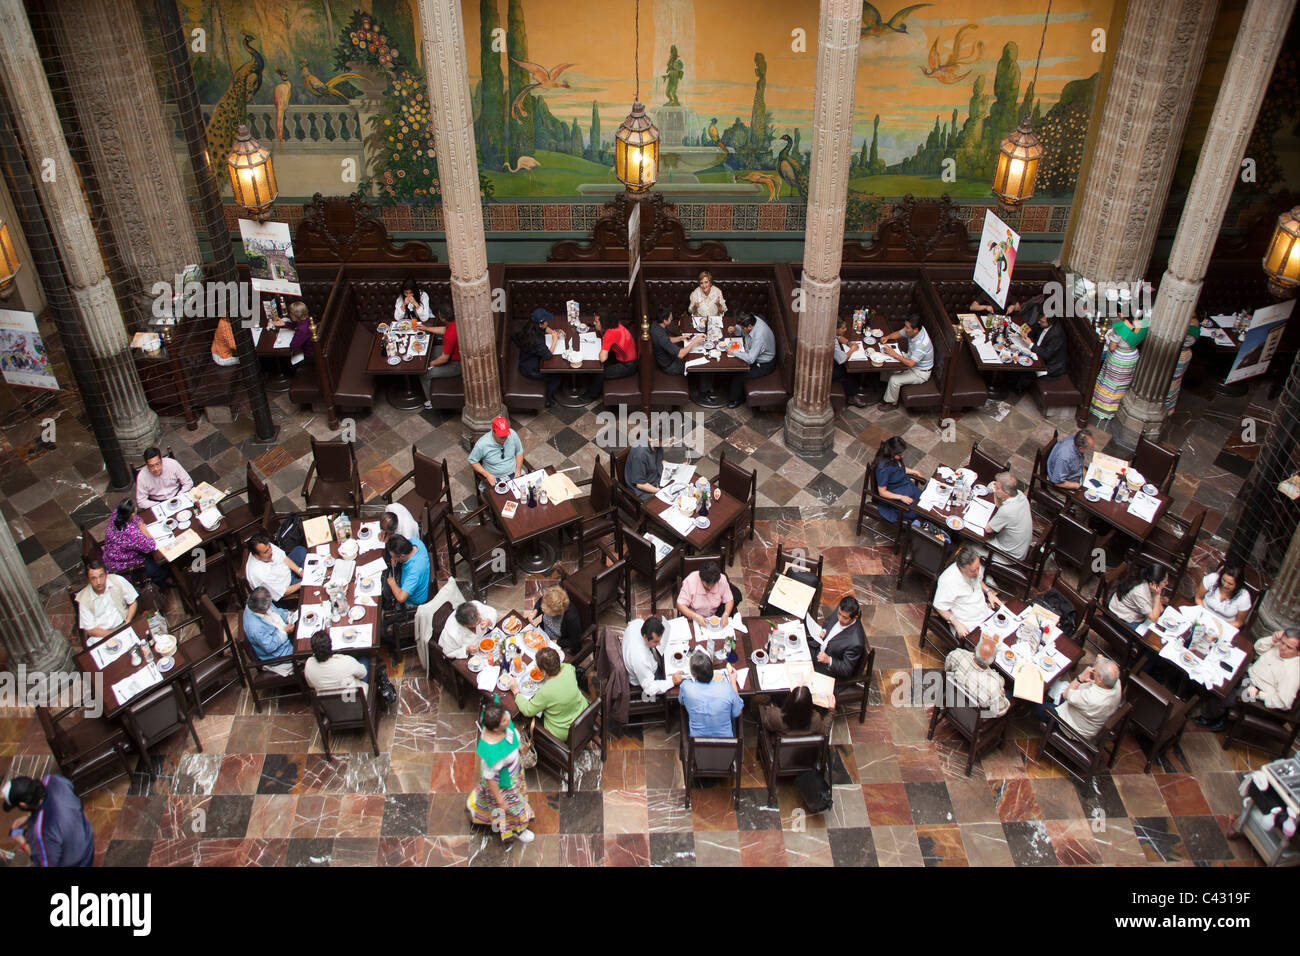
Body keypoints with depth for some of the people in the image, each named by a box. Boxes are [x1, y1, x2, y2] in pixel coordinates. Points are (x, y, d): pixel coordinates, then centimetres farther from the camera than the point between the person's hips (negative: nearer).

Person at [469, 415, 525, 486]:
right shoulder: (482, 444, -19)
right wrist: (488, 475, -14)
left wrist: (518, 472, -5)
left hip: (514, 473, 3)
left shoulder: (512, 434, -10)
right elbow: (472, 461, -5)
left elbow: (519, 452, 6)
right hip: (495, 478, -3)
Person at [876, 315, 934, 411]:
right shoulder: (912, 331, -13)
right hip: (912, 360, 9)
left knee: (894, 380, -16)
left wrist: (894, 354, -36)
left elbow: (910, 363, -41)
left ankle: (892, 403, 10)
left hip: (920, 373, -9)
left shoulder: (922, 343, -39)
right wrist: (887, 337, -14)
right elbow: (898, 334, 6)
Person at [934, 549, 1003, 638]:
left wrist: (989, 592, 3)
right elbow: (939, 607, -18)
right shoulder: (948, 581, -28)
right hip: (967, 626, -7)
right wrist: (957, 624, -25)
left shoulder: (973, 568, -6)